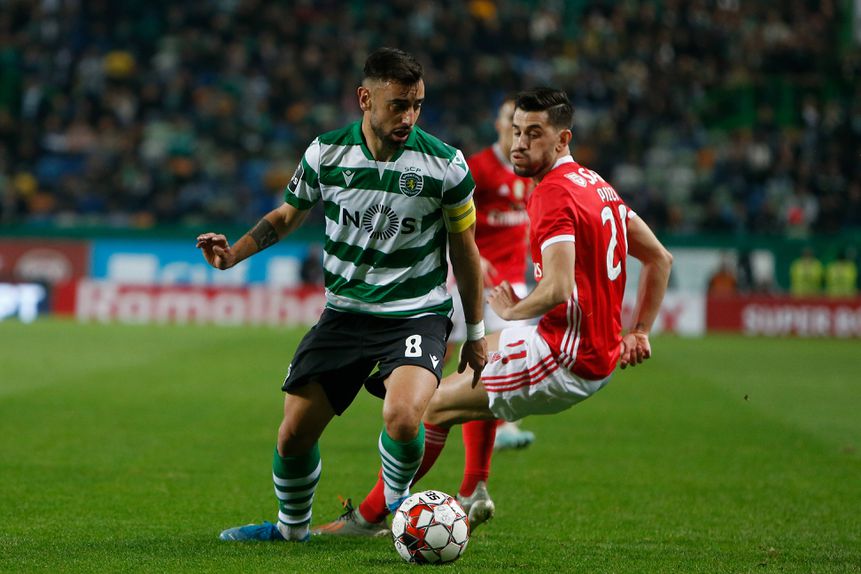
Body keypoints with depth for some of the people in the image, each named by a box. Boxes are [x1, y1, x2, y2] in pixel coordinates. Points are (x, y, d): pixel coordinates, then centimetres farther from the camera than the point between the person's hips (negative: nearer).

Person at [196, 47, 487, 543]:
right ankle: (292, 525, 30)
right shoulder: (326, 154, -6)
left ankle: (396, 499, 5)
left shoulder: (445, 164, -10)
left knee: (403, 418, -29)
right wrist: (233, 253, -4)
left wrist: (476, 333, 8)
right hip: (345, 311, 3)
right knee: (295, 431, 0)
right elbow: (289, 215, 13)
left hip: (418, 313, -3)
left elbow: (465, 250, 3)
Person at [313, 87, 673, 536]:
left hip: (565, 362, -10)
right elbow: (660, 259, 17)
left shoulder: (554, 195, -18)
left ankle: (370, 515, 13)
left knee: (433, 406, -1)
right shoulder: (597, 185, 11)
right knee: (482, 350, 33)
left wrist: (512, 312, -12)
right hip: (601, 356, 10)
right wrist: (638, 331, 14)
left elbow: (557, 290, -31)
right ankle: (474, 494, 30)